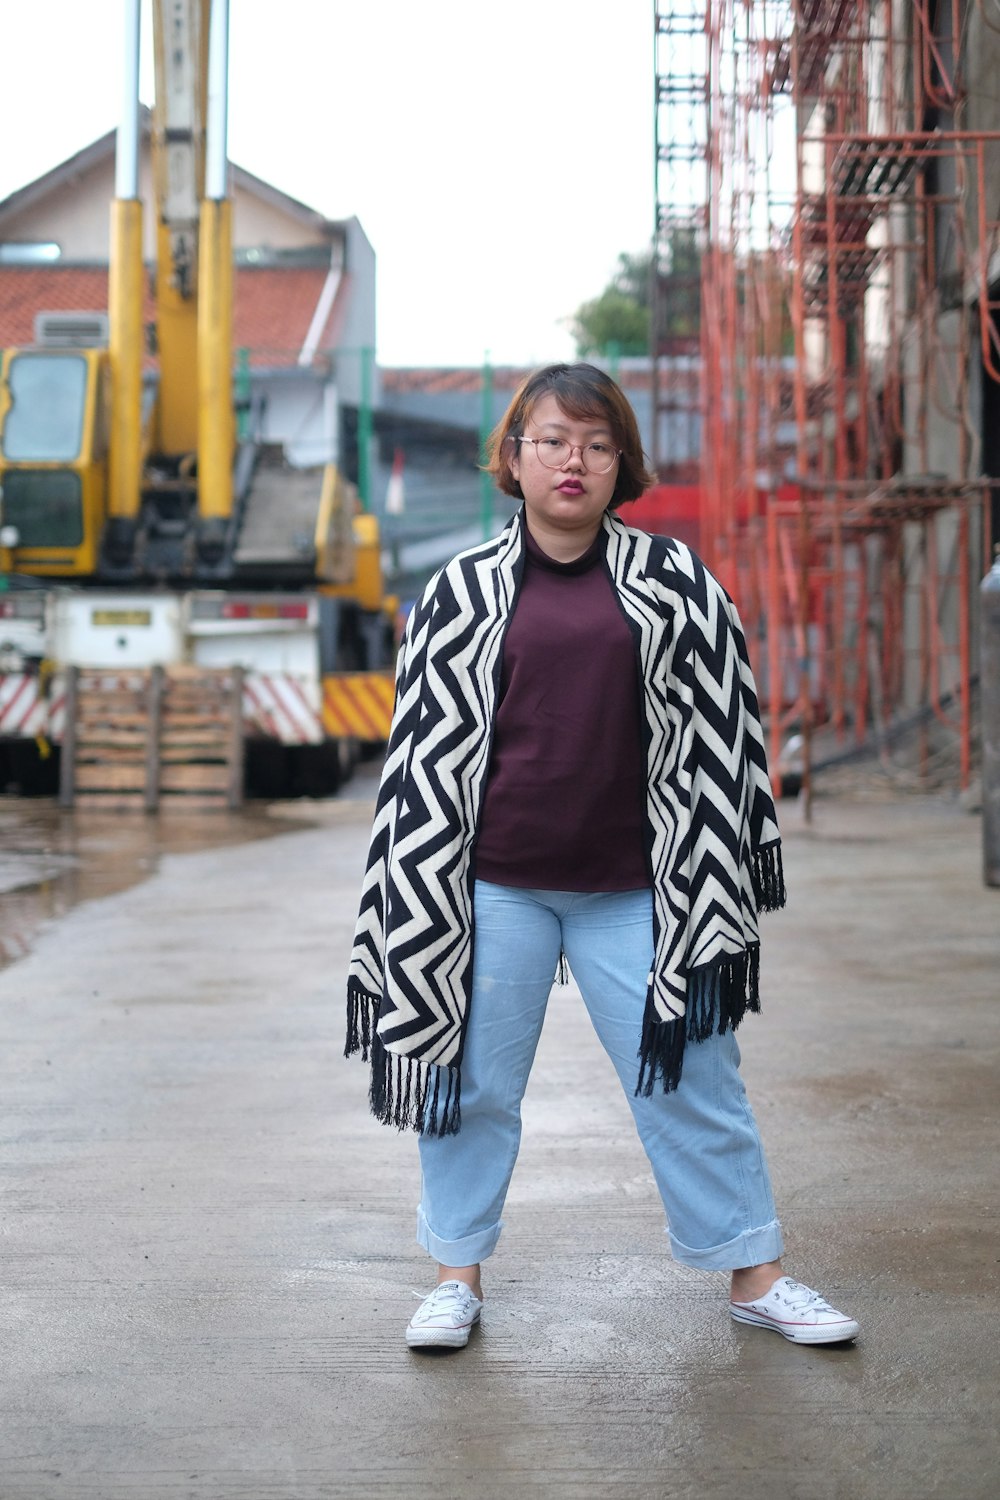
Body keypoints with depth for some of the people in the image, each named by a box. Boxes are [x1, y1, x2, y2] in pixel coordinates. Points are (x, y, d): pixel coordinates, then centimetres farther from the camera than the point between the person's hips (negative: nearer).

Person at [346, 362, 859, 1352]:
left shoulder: (673, 582, 2)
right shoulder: (463, 591, 2)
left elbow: (719, 730, 5)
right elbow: (423, 750, 5)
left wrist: (711, 882, 3)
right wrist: (422, 888, 3)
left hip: (631, 890, 0)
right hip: (494, 886, 0)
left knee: (692, 1082, 6)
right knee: (475, 1080, 10)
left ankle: (755, 1276, 20)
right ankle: (459, 1275, 26)